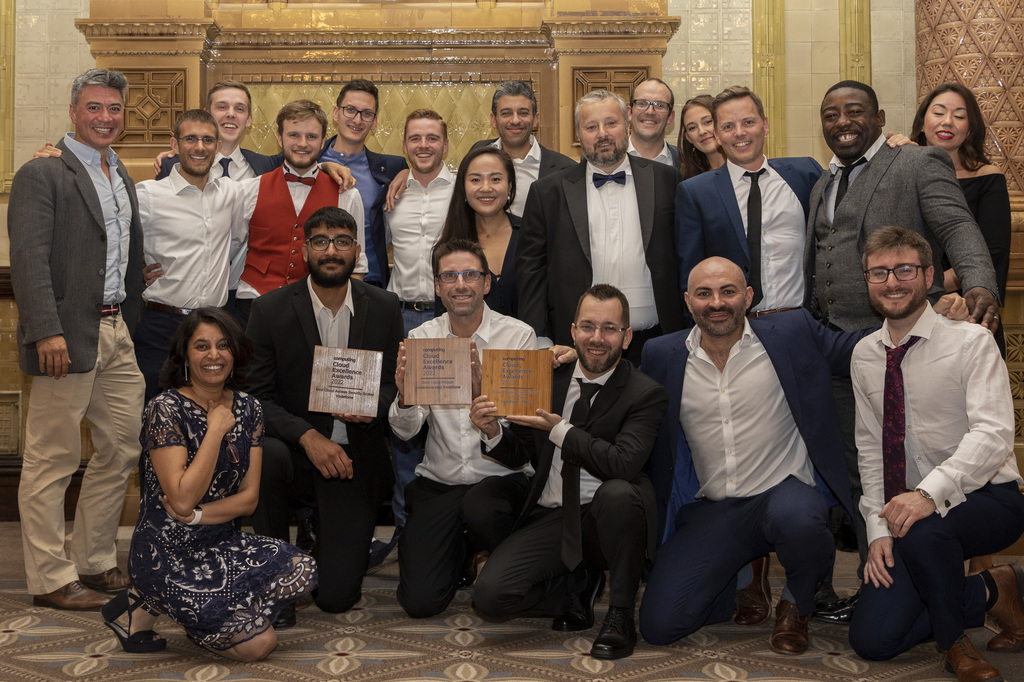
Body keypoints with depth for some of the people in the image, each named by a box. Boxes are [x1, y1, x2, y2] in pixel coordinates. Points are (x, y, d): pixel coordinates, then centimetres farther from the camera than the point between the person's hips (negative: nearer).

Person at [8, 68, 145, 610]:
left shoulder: (120, 174, 18)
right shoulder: (41, 175, -6)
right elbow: (28, 257, -15)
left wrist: (132, 319, 11)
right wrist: (48, 331, -22)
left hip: (117, 334, 8)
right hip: (68, 337, -8)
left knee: (122, 449, 12)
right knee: (52, 460, 1)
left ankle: (95, 562, 27)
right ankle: (51, 580, 12)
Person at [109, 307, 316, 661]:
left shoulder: (247, 408, 3)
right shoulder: (166, 409, -15)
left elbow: (249, 497, 2)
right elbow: (183, 499, -23)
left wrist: (197, 514, -15)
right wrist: (216, 430, -18)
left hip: (221, 543, 6)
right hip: (168, 553, -6)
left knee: (302, 571, -17)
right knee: (258, 643, -16)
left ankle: (200, 614, 2)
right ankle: (147, 605, 5)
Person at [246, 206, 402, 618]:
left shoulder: (384, 308, 0)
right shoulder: (270, 309, -5)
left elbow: (396, 384, 5)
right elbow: (257, 396, -8)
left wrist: (372, 404, -19)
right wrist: (308, 436, -23)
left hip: (355, 458, 0)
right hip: (295, 448, 0)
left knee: (336, 597, -7)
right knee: (264, 455, -39)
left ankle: (329, 531, 30)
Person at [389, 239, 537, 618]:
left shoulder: (518, 335, -6)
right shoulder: (421, 338, 2)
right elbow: (405, 431, -2)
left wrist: (480, 387, -33)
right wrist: (404, 396, -25)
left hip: (501, 476, -2)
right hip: (437, 482, 2)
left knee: (479, 509, -37)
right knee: (420, 601, -9)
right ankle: (461, 550, 25)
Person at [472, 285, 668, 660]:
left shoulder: (646, 394, -7)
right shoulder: (550, 377, 6)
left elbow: (623, 464, -24)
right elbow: (519, 455, 12)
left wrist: (559, 430, -21)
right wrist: (492, 432, -10)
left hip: (605, 519, -3)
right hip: (550, 520, 3)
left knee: (618, 492, -38)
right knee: (489, 594, -18)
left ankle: (621, 615, -14)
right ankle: (578, 586, 14)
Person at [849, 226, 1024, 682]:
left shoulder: (971, 342, -11)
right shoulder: (865, 356, 5)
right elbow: (870, 450, 7)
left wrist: (931, 491, -39)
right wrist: (878, 528, -5)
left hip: (986, 499, -5)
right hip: (908, 509, 5)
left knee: (922, 530, -40)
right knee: (872, 640, -6)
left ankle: (954, 638, -7)